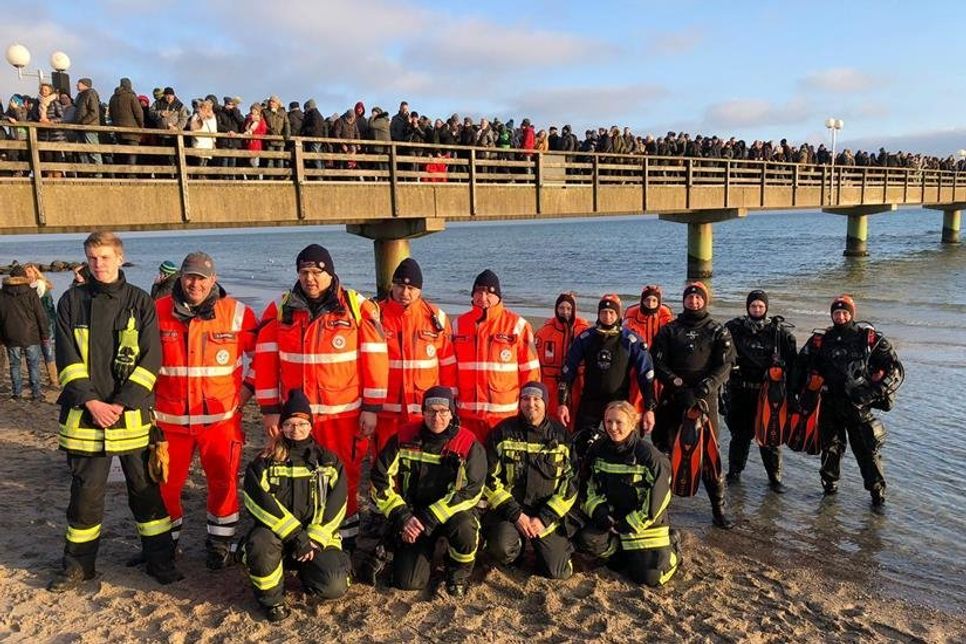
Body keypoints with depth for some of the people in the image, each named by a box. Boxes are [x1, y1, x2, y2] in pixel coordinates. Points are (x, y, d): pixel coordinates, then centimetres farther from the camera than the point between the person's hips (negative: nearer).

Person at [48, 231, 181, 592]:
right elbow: (68, 360, 0)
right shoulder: (72, 301, 4)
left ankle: (160, 559, 22)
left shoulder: (140, 302, 0)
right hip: (85, 414, 1)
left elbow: (150, 359, -5)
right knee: (85, 491, 11)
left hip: (133, 414, -1)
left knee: (146, 488, 8)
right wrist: (91, 402, -12)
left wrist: (122, 403, -14)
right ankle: (79, 563, 28)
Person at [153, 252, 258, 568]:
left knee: (223, 482, 7)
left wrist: (248, 388, 0)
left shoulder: (236, 313, -6)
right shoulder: (158, 312, -2)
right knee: (165, 483, 10)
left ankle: (220, 542, 28)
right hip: (170, 418, 1)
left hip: (221, 417, -1)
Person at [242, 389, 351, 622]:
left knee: (335, 587, -23)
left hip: (317, 536, 1)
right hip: (277, 532, -1)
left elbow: (335, 505, -4)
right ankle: (271, 599, -7)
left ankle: (306, 569, 13)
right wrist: (295, 535, -23)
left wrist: (314, 540, -15)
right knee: (260, 543, -36)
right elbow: (260, 502, -15)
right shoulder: (265, 462, -1)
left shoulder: (329, 461, 4)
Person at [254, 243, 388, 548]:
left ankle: (346, 535, 26)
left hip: (345, 414, -2)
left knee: (345, 477, 7)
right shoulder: (281, 309, 3)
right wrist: (269, 409, 2)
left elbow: (375, 359, -4)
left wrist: (371, 408, -6)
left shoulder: (358, 307, -4)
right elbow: (265, 360, 4)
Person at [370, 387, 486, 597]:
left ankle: (459, 572, -1)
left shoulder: (469, 445, -13)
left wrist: (428, 520, -25)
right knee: (409, 583, -11)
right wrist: (402, 517, -18)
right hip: (411, 515, 2)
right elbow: (381, 480, -6)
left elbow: (469, 492, -20)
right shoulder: (404, 438, -7)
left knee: (464, 528, -35)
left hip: (451, 514, -1)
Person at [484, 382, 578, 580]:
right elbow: (490, 478, -4)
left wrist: (545, 518, -10)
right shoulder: (503, 431, -3)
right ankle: (517, 546, 8)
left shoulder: (561, 435, 1)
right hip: (509, 509, -1)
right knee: (502, 549, -29)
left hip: (549, 513, 1)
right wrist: (515, 514, -12)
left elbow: (571, 481, -1)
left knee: (558, 572, -9)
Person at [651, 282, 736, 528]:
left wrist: (701, 390, -17)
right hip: (672, 397, 2)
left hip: (704, 398, -1)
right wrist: (677, 384, -14)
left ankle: (719, 507, 9)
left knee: (709, 452, -1)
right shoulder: (669, 330, 8)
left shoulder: (718, 332, 5)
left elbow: (724, 366, -4)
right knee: (662, 448, 6)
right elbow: (658, 362, 0)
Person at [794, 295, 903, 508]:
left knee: (868, 450, 1)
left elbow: (895, 369, 0)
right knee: (830, 448, 12)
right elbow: (802, 365, 13)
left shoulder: (870, 338, -4)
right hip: (830, 405, 2)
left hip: (859, 405, -2)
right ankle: (830, 486, 29)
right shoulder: (820, 340, 1)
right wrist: (797, 392, 8)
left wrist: (877, 391, -11)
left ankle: (877, 492, 16)